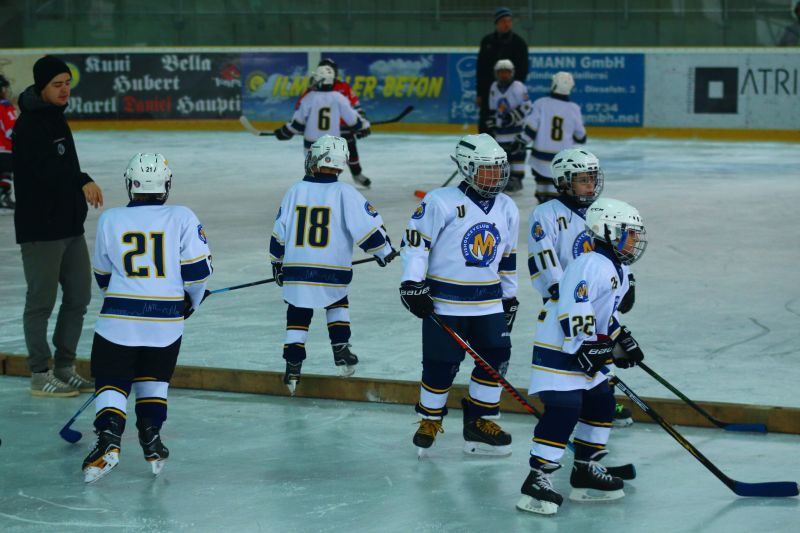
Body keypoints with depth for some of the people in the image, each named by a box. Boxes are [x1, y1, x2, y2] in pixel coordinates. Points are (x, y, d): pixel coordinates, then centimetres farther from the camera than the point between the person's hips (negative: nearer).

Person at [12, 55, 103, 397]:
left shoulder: (56, 118, 14)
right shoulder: (29, 126, -16)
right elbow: (46, 170, -30)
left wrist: (79, 207, 21)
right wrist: (83, 182, -40)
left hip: (69, 225, 9)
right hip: (40, 229, -9)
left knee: (79, 295, 12)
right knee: (42, 300, -2)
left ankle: (65, 368, 23)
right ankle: (40, 376, 6)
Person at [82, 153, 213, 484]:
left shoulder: (110, 220, 2)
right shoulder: (183, 218, -1)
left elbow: (103, 277, 12)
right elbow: (198, 270, -3)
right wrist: (192, 300, 17)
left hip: (118, 320, -1)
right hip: (167, 320, 1)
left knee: (111, 382, 5)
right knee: (153, 379, 22)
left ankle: (108, 440, -17)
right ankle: (151, 440, 13)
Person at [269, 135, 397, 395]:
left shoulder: (295, 191, 1)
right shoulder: (345, 193, -8)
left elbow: (279, 233, 8)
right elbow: (369, 227, -8)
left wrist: (278, 264, 20)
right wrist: (384, 251, 8)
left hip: (296, 269, 1)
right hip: (333, 271, -1)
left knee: (298, 315, 13)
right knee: (337, 302, 26)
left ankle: (293, 365, 6)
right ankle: (340, 349, 15)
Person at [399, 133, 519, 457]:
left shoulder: (507, 209, 8)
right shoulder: (441, 202, -12)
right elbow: (415, 241, -10)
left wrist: (510, 297, 19)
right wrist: (412, 283, -15)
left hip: (489, 301, 5)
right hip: (445, 300, -5)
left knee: (496, 357, -1)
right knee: (441, 365, -1)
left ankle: (480, 421, 13)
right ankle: (429, 419, 21)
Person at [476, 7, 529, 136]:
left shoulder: (519, 43, -2)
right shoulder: (487, 42, 6)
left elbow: (522, 71, -2)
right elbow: (480, 69, 8)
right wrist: (479, 93, 4)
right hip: (488, 90, 3)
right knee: (484, 126, 4)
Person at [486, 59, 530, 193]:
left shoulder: (518, 87, -11)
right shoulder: (494, 88, 8)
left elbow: (526, 106, -15)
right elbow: (492, 110, 14)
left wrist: (513, 116, -24)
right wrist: (490, 126, 11)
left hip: (517, 127, -6)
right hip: (500, 127, 6)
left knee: (517, 152, -5)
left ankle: (517, 179, 0)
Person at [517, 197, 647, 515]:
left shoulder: (618, 270, 14)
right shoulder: (591, 265, -21)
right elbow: (574, 310, -29)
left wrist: (622, 340, 16)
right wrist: (585, 347, -28)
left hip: (588, 351, 11)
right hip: (559, 349, -11)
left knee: (601, 405, 14)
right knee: (563, 411, -18)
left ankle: (586, 471, 26)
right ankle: (537, 481, -17)